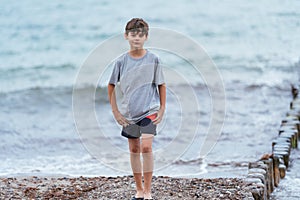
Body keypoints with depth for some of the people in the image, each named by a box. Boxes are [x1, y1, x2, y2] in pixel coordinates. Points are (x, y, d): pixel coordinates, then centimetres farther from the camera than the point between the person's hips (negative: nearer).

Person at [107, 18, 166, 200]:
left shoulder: (153, 59, -6)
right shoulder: (121, 61, -3)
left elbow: (161, 85, 3)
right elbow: (111, 86, 7)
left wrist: (162, 109, 0)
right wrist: (116, 111, 3)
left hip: (149, 110, -3)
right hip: (129, 113, 3)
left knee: (146, 147, -16)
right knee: (134, 150, 9)